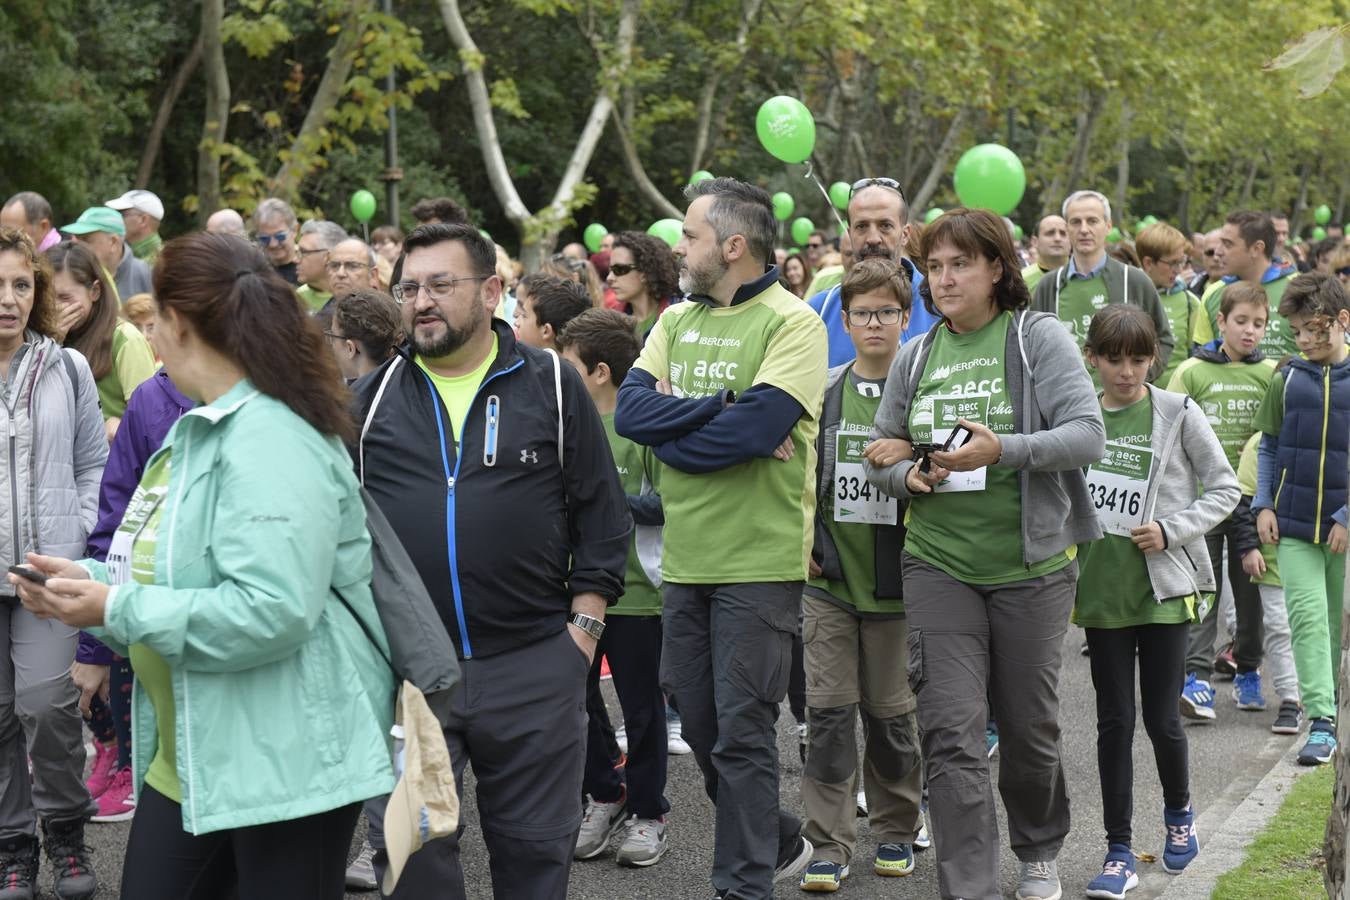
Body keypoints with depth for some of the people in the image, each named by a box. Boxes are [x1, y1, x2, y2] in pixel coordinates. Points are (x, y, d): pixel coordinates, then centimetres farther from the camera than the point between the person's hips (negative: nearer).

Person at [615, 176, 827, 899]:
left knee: (741, 731, -2)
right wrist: (722, 410, -16)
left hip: (759, 561, -7)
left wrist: (672, 428, -11)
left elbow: (759, 426, -23)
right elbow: (631, 410, -4)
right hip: (684, 560, 7)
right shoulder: (677, 320, 10)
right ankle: (779, 842, 34)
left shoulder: (791, 322, -10)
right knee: (699, 722, 14)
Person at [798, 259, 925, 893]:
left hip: (894, 581, -2)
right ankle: (829, 844, 6)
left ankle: (896, 830, 24)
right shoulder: (823, 392, 5)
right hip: (829, 580, 2)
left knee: (890, 711, 8)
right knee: (828, 709, 0)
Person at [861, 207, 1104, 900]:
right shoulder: (916, 356, 9)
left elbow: (1088, 435, -14)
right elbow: (881, 454, 15)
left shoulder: (1038, 337, -4)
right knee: (951, 734, -7)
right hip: (938, 564, 2)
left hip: (1032, 564, -2)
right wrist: (905, 474, -9)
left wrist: (1001, 451, -28)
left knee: (1029, 725, 11)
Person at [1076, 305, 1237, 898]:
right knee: (1114, 721, 4)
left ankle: (1179, 811, 33)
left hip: (1164, 587, -2)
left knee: (1161, 718, 4)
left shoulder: (1178, 414, -4)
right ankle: (1119, 852, 11)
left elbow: (1225, 488, 0)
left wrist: (1171, 530, -12)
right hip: (1102, 588, 2)